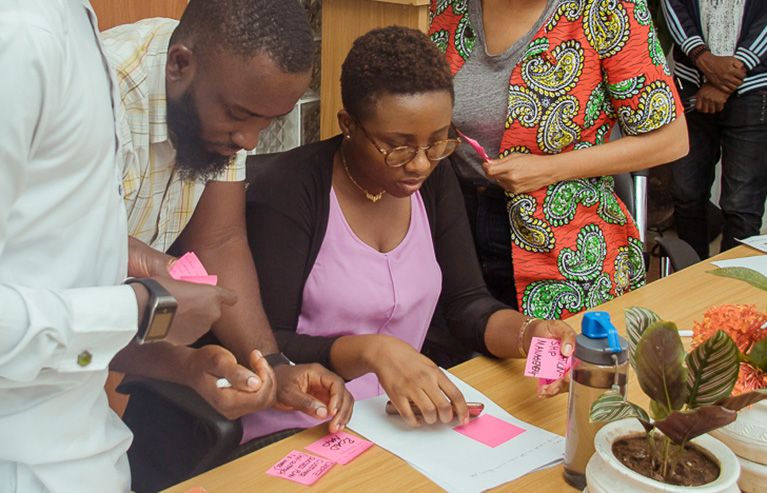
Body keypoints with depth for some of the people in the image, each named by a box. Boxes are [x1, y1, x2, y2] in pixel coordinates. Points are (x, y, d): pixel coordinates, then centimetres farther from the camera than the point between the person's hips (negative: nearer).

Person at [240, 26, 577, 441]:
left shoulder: (434, 180, 3)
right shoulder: (287, 189, -16)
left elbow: (469, 304, 3)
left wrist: (527, 334, -18)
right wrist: (371, 351, -34)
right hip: (290, 435, -6)